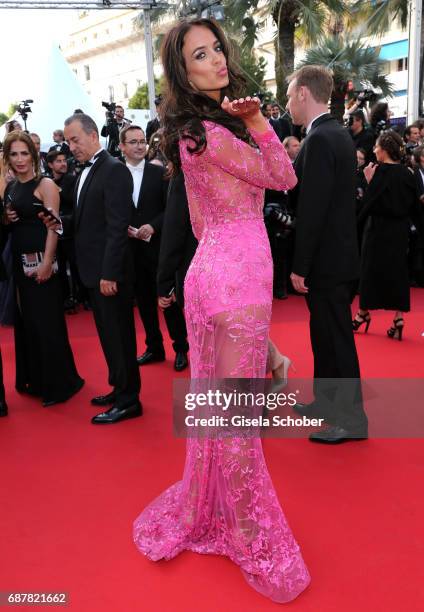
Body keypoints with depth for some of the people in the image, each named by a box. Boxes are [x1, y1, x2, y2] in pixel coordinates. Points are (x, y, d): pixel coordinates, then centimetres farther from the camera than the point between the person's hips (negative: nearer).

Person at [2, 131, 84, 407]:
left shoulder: (45, 185, -8)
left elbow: (53, 225, -15)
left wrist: (47, 262, -23)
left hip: (41, 260, -8)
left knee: (47, 321, -3)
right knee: (26, 320, 13)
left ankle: (60, 383, 9)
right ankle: (36, 378, 27)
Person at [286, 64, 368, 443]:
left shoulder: (319, 139, -18)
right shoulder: (337, 133, 13)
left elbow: (313, 209, -22)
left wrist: (300, 266, -18)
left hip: (326, 260, -10)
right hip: (336, 254, 10)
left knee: (337, 339, 0)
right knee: (326, 335, 19)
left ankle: (351, 419, 13)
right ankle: (326, 402, 33)